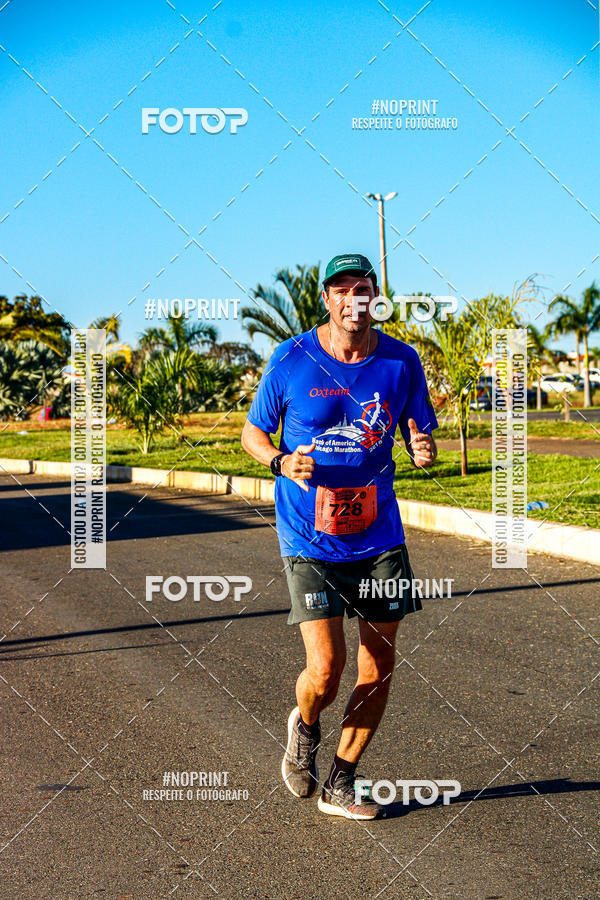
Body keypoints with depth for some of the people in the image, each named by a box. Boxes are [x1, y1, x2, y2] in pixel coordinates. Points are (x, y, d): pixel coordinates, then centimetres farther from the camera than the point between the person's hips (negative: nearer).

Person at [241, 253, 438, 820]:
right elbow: (252, 433, 4)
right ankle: (304, 727, 27)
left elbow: (420, 439, 8)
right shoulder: (290, 360, -7)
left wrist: (424, 451, -16)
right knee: (326, 668, -12)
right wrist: (281, 462, -18)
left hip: (378, 535, 3)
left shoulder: (401, 361, 0)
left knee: (378, 666, 7)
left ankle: (339, 785, 28)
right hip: (309, 539, -3)